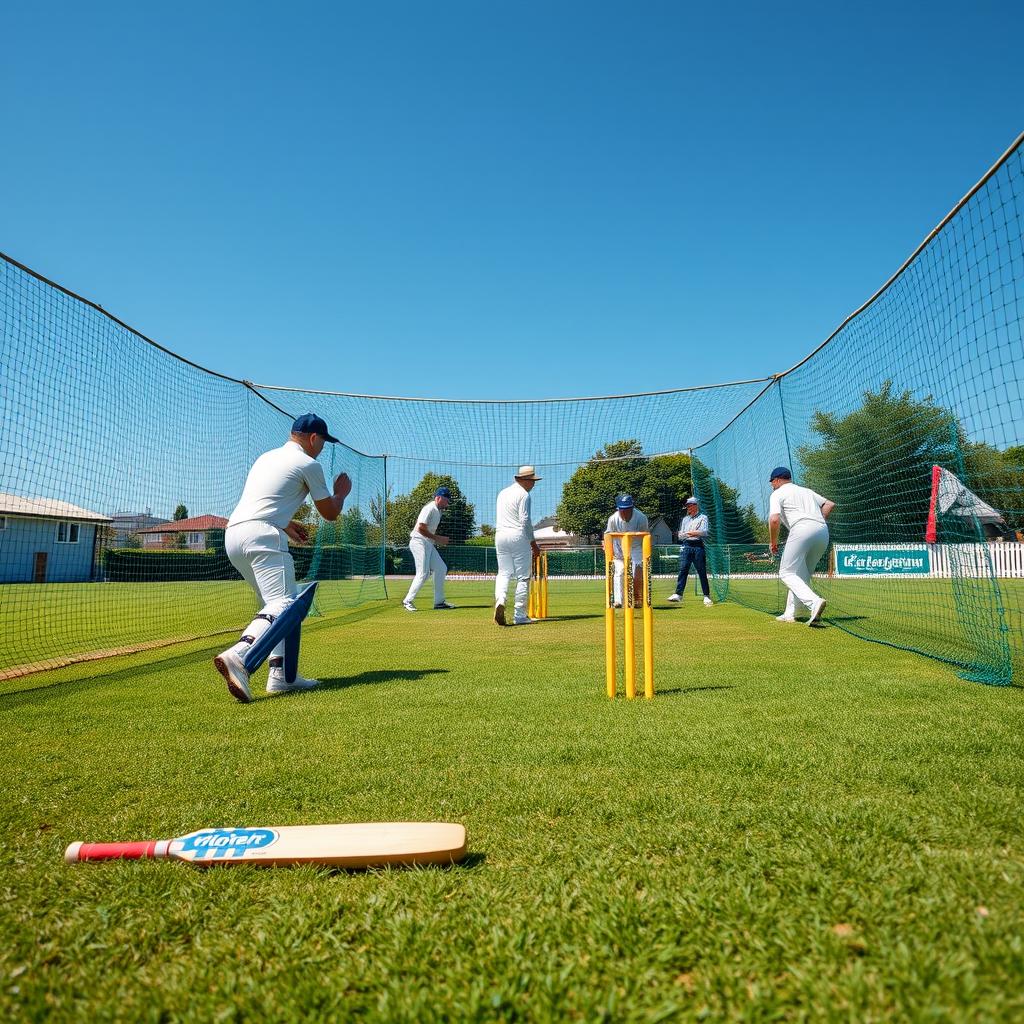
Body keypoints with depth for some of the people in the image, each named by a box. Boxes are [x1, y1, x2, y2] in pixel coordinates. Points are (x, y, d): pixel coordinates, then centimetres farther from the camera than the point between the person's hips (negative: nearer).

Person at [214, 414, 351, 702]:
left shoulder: (266, 457, 26)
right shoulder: (308, 464, 3)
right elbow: (330, 513, 9)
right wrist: (341, 493, 28)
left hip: (233, 534, 9)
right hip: (261, 537, -9)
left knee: (276, 603, 15)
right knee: (282, 604, -18)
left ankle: (281, 674, 7)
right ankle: (237, 656, -41)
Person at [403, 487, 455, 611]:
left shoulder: (438, 510, 16)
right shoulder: (430, 508, -14)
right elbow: (421, 528, -21)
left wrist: (439, 540, 6)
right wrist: (437, 538, -18)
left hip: (429, 544, 10)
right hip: (419, 542, -10)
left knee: (441, 569, 7)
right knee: (423, 573, -13)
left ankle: (439, 602, 11)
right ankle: (407, 601, -4)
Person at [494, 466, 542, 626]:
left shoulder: (502, 493, 17)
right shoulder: (523, 494, -7)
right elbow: (525, 521, -13)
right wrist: (534, 544, -9)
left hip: (500, 535, 7)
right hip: (518, 536, -7)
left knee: (504, 573, 9)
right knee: (523, 577, 1)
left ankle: (499, 600, -18)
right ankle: (519, 616, 2)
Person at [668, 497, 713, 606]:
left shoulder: (703, 517, 8)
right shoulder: (685, 519, 22)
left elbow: (704, 532, -9)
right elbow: (680, 535, 17)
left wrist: (690, 532, -8)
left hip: (698, 546, -3)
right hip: (686, 546, 4)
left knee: (702, 571, -2)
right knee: (683, 569, -7)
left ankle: (707, 596, 4)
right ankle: (678, 594, -11)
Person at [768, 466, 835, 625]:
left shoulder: (777, 494, 10)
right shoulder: (806, 490, 31)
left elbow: (774, 520, -6)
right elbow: (830, 504, 24)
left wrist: (773, 542, 5)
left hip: (802, 530, -7)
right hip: (823, 531, 7)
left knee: (787, 572, -3)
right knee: (802, 574, 17)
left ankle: (814, 601, -26)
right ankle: (790, 614, 15)